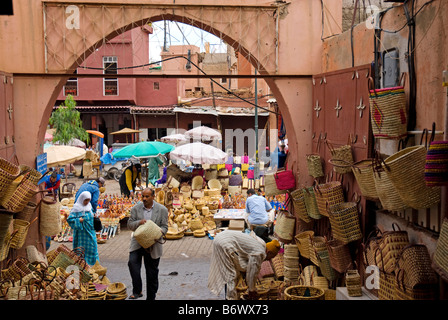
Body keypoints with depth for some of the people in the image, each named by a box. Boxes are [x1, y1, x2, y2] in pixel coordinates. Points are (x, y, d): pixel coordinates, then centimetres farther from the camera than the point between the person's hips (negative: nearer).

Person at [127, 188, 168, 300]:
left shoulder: (162, 210, -1)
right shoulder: (136, 208, 2)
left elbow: (164, 226, 1)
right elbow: (129, 225, 3)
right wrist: (139, 222, -18)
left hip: (153, 244, 0)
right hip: (137, 242, 1)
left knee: (152, 272, 7)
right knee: (133, 262, -25)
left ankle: (151, 297, 20)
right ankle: (137, 291, -18)